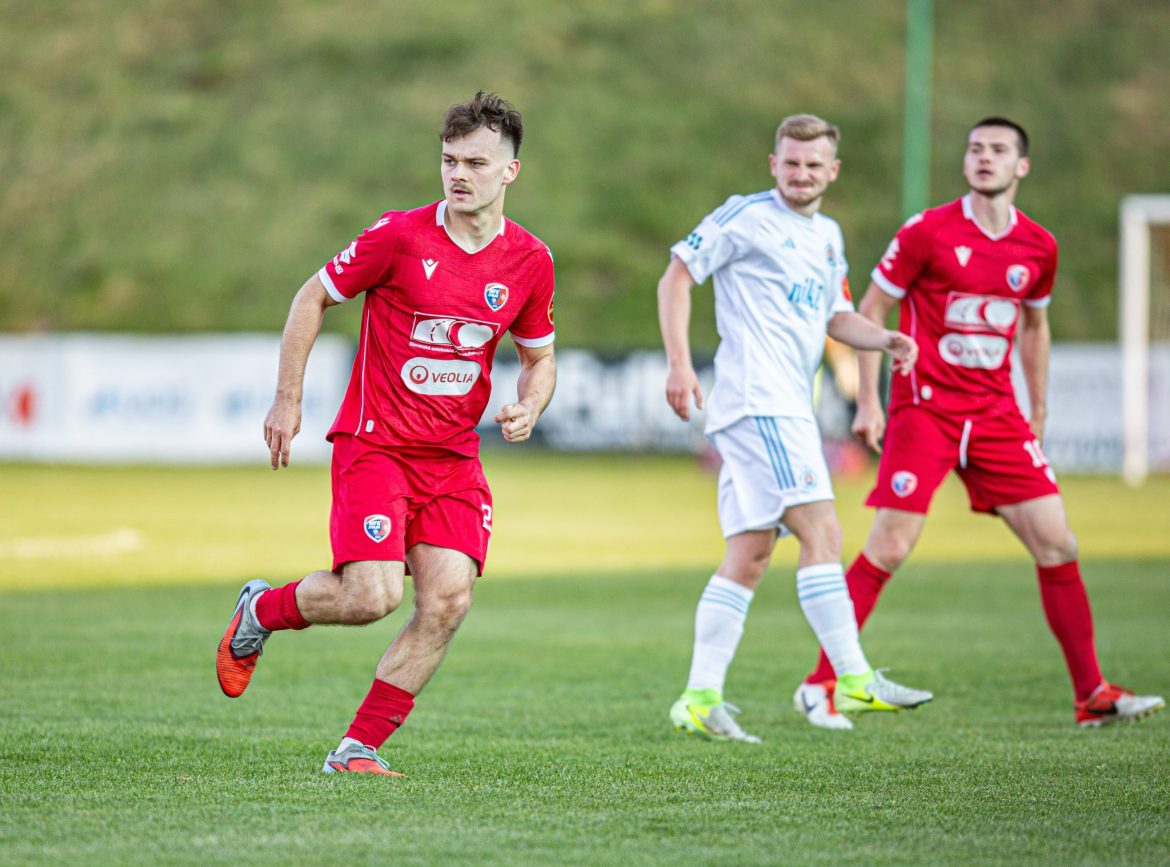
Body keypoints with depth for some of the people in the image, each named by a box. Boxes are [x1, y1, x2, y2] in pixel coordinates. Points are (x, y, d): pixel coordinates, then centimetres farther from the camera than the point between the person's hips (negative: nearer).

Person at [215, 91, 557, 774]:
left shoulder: (530, 261, 1)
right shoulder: (401, 236, -10)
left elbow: (539, 357, 16)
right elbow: (314, 297, 1)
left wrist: (528, 409, -6)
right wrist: (288, 400, -1)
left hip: (455, 455, 4)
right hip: (375, 441, -4)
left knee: (447, 601, -11)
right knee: (371, 597, -17)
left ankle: (359, 748, 1)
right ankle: (260, 611, 16)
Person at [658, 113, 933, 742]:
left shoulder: (828, 237, 20)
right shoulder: (746, 217, -3)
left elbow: (835, 317, 28)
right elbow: (677, 276, -4)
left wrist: (885, 339, 8)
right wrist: (679, 362, -14)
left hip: (788, 407, 9)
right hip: (757, 400, -9)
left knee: (749, 557, 6)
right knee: (821, 531, -15)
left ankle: (700, 699, 7)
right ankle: (854, 680, -15)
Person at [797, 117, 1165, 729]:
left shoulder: (1039, 247, 7)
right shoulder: (927, 232, -7)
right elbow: (870, 310, 0)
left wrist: (1037, 416, 20)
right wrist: (868, 402, -6)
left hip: (996, 415, 4)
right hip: (924, 409, -4)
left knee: (1057, 546, -1)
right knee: (889, 547, -11)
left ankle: (1092, 695, 6)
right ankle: (819, 683, -1)